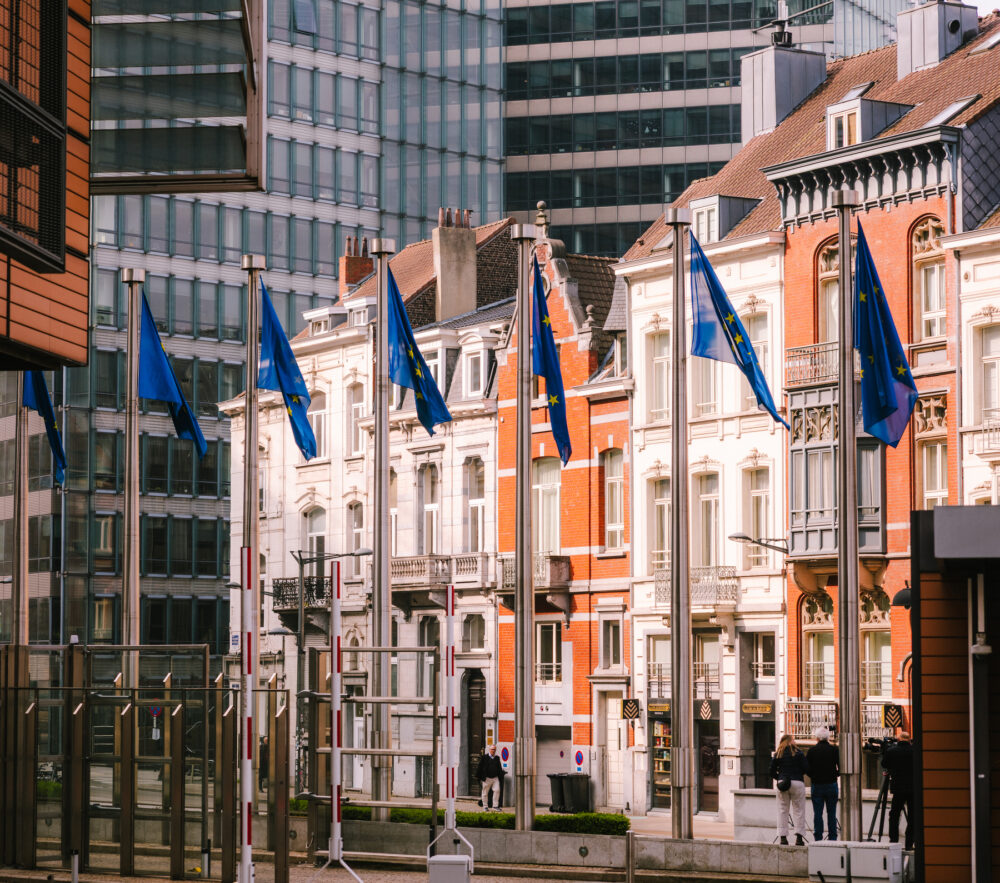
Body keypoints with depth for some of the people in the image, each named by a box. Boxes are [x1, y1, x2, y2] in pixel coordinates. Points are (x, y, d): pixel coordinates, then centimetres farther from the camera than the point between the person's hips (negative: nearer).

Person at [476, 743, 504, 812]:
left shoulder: (497, 758, 12)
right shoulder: (484, 757, -1)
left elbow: (499, 768, 18)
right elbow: (480, 767, -1)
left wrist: (501, 777, 13)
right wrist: (479, 777, -4)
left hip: (495, 778, 3)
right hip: (487, 778, -3)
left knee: (497, 790, -11)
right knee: (485, 792, 4)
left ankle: (495, 806, -4)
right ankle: (485, 806, 14)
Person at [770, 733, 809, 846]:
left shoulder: (777, 754, 7)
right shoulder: (798, 752, 0)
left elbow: (772, 772, 7)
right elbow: (806, 769, -3)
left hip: (782, 783, 2)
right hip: (797, 783, -2)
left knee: (782, 810, 7)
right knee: (798, 810, 3)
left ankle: (783, 837, 4)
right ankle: (799, 837, -4)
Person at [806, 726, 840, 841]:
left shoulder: (811, 751, -3)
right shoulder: (835, 750, -3)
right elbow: (841, 767, -5)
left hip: (817, 785, 0)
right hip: (831, 785, 0)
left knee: (817, 813, 4)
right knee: (831, 813, 6)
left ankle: (818, 838, 2)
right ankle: (832, 837, 5)